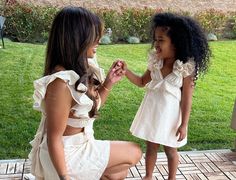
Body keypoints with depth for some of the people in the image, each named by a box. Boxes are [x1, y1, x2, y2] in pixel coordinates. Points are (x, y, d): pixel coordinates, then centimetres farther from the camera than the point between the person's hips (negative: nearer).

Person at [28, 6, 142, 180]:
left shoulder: (78, 72, -2)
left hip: (79, 146, 9)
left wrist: (108, 83, -1)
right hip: (68, 156, -9)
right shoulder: (61, 82, -29)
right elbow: (54, 139, -24)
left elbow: (91, 107, 13)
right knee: (134, 152, 6)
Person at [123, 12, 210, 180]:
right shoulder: (155, 62, -4)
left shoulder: (186, 68, -17)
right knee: (151, 146, 17)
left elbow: (187, 98, -14)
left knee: (170, 149, 15)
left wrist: (184, 124, -12)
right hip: (152, 110, 4)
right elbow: (142, 82, 9)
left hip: (170, 113, -4)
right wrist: (126, 71, -7)